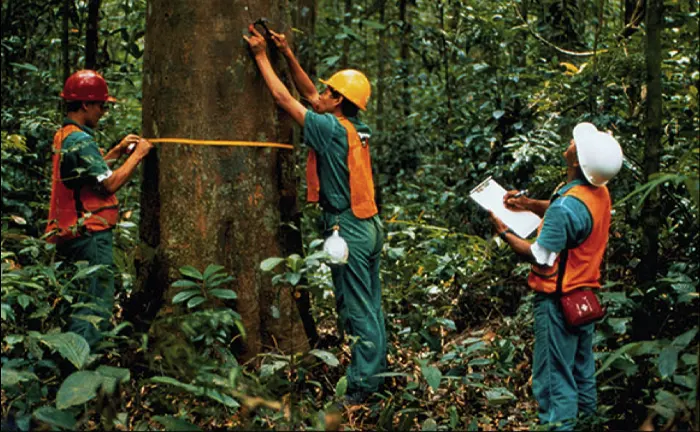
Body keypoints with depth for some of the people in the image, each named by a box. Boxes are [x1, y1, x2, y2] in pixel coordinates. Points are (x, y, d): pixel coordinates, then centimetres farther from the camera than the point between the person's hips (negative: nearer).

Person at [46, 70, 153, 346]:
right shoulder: (80, 141, -17)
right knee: (96, 303, -9)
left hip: (70, 234, 10)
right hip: (90, 234, -10)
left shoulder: (63, 136, 15)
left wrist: (117, 151, 18)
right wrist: (136, 156, -9)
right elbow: (109, 184, -19)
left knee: (78, 300, 16)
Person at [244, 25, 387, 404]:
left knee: (356, 309, -6)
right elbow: (307, 95, 19)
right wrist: (287, 54, 17)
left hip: (348, 229, -9)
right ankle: (375, 371, 21)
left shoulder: (333, 130, -14)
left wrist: (261, 56, 0)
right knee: (370, 306, 13)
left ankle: (361, 385, -2)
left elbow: (284, 98, -10)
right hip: (369, 225, 9)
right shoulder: (356, 130, 10)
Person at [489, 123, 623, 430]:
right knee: (582, 370, 21)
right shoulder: (600, 192, 0)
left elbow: (540, 258, -23)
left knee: (554, 379, 1)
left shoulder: (567, 205, -28)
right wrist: (528, 204, 4)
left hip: (559, 301, -9)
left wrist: (504, 232, -11)